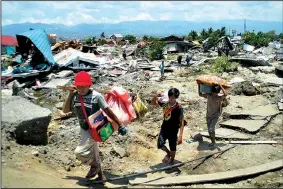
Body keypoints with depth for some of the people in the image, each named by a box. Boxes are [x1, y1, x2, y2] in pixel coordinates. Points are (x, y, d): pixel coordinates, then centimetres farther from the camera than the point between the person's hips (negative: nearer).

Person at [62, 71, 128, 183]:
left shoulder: (96, 96, -20)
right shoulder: (75, 96, -6)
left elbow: (108, 111, -16)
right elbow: (65, 111, -9)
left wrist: (120, 125, -15)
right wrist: (70, 95, -18)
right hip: (84, 129, 6)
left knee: (79, 152, -16)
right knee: (93, 155, 19)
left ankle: (94, 166, 13)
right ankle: (100, 176, 39)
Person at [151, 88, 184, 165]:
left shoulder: (179, 108, -19)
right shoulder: (165, 104, -6)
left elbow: (182, 122, -18)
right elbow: (154, 103, 9)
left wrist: (180, 135, -22)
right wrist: (155, 97, -14)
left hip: (173, 130, -4)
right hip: (164, 128, 4)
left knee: (172, 147, 11)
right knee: (160, 145, -3)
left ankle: (171, 160, 39)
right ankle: (168, 153, 30)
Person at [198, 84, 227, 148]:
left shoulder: (219, 98, -16)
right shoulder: (208, 95, -5)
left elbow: (225, 94, -37)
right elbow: (200, 94, 8)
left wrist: (221, 86, -30)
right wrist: (199, 85, 2)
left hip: (215, 116, -4)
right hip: (208, 115, 5)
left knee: (211, 128, -20)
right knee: (209, 130, 9)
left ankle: (213, 143, -6)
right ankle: (212, 142, 25)